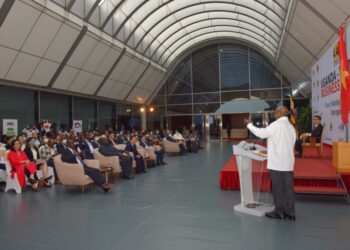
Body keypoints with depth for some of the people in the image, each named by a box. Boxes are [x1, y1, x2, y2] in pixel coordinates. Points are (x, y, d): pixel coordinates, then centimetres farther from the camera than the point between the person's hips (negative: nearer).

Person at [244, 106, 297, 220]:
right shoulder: (291, 127, 14)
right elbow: (290, 144, 17)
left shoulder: (276, 125, -10)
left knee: (278, 188, 2)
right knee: (288, 188, 9)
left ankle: (279, 212, 10)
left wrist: (249, 124, 6)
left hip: (276, 163, -7)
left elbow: (262, 133, -7)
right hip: (288, 163, 7)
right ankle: (290, 212, 14)